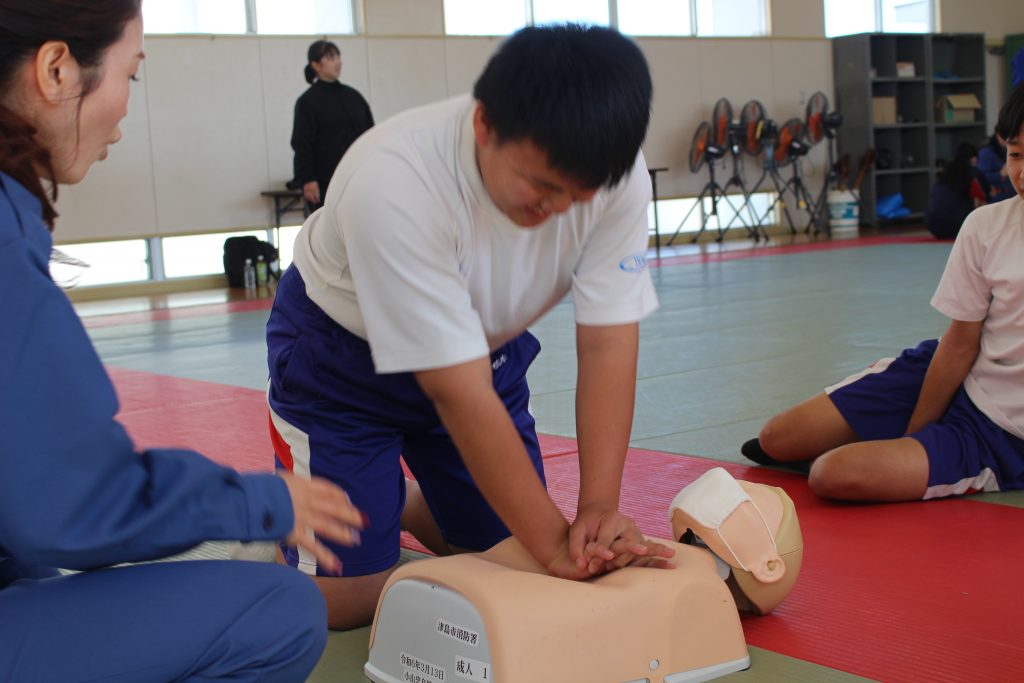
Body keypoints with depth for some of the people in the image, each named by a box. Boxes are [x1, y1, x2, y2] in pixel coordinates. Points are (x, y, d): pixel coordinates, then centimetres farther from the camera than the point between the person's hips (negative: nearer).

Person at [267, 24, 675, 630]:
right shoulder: (393, 184, -39)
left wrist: (600, 509, -33)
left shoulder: (614, 172, -26)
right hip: (343, 352, -4)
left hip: (488, 344, 5)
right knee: (342, 597, -10)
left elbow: (607, 345, -23)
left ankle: (402, 502, 33)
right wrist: (555, 542, -35)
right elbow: (459, 393, -37)